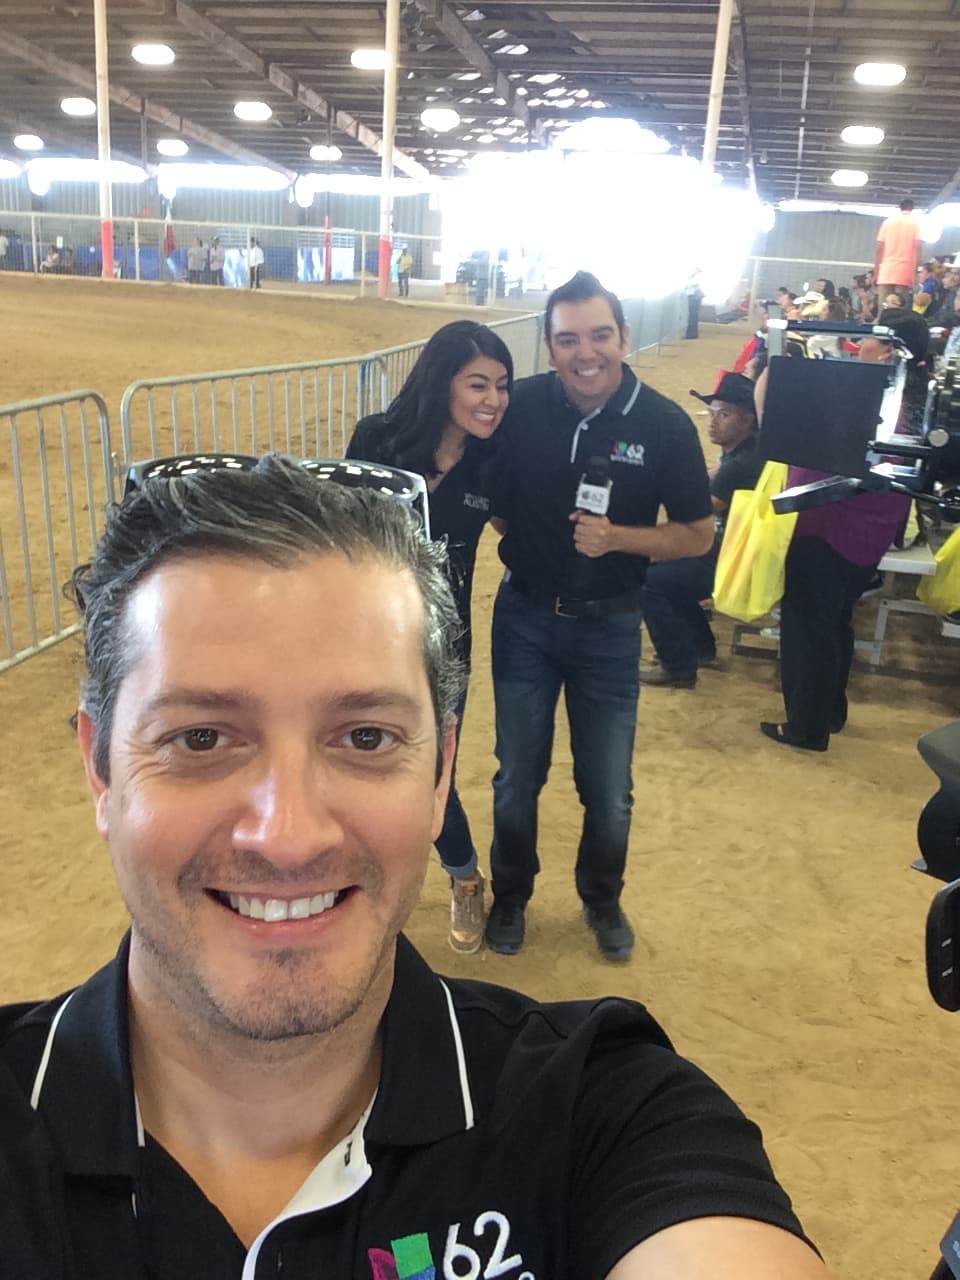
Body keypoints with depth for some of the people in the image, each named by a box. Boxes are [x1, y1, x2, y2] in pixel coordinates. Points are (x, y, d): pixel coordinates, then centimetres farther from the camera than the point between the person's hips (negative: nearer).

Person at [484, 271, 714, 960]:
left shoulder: (665, 424, -14)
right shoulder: (521, 405, -12)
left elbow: (699, 534, -7)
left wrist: (617, 538, -22)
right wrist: (521, 535, -10)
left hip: (609, 626, 0)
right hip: (524, 617, 1)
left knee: (608, 789, 11)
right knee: (518, 778, 14)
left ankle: (602, 899, 39)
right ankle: (511, 895, 39)